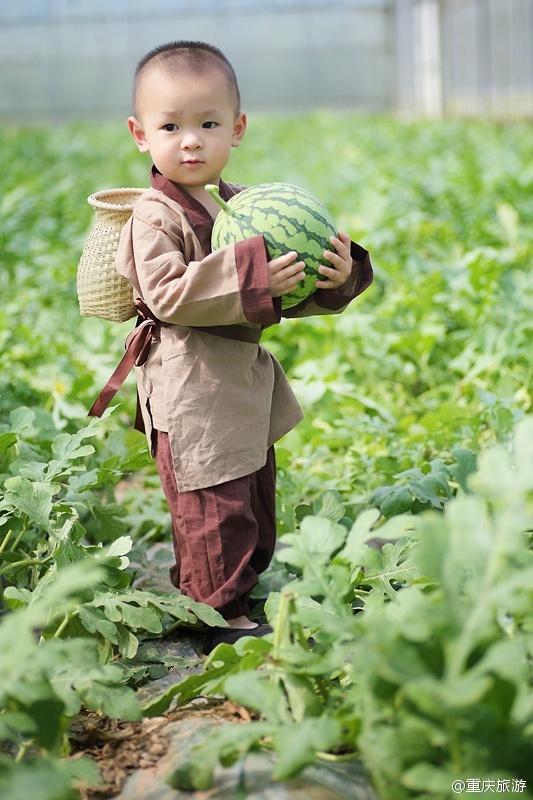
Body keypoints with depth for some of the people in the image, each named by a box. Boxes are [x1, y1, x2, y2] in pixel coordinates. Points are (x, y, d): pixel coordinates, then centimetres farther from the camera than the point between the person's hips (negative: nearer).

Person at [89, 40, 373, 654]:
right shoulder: (155, 216, -13)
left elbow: (288, 294, 12)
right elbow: (167, 293, -26)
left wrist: (335, 277, -8)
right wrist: (249, 274, -31)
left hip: (246, 379, 8)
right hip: (191, 387, -8)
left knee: (255, 498, 19)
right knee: (213, 507, -3)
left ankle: (242, 593, 35)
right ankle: (224, 617, 9)